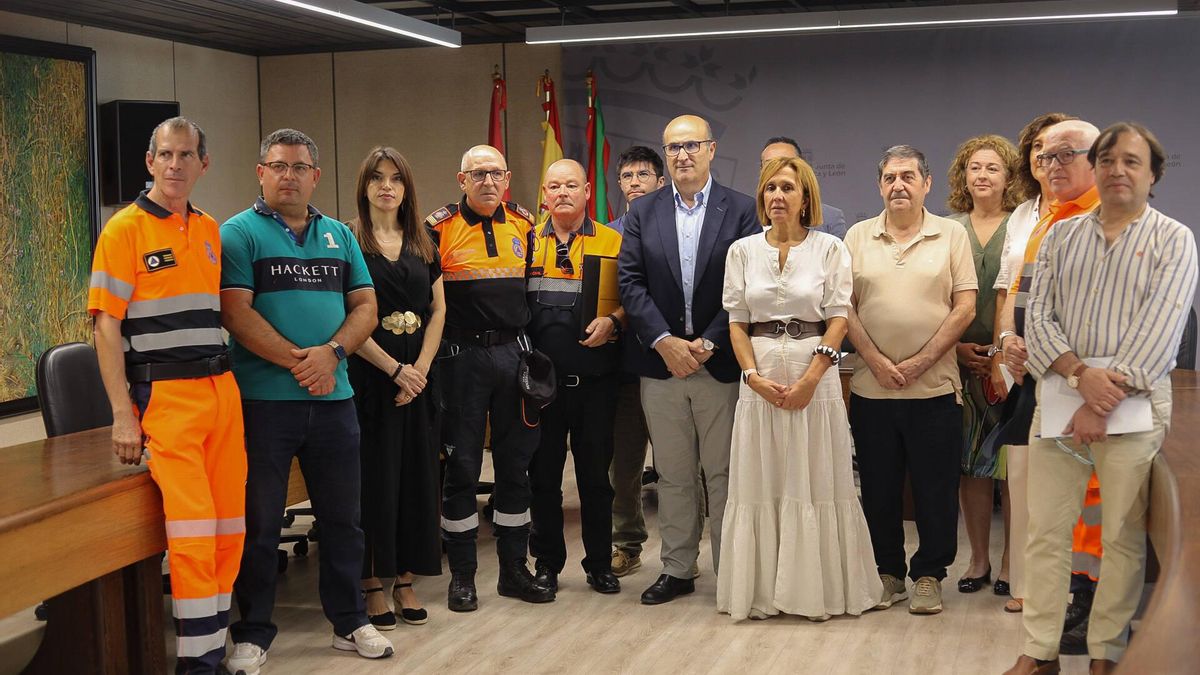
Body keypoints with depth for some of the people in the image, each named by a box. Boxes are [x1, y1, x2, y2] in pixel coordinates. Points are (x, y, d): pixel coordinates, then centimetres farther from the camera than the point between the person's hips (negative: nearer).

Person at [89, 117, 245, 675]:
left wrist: (231, 380, 11)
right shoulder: (125, 229, -3)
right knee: (193, 534, -10)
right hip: (165, 395, -6)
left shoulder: (210, 229, 13)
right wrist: (123, 415, -12)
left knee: (229, 528, 5)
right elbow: (107, 325, -7)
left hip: (222, 388, 6)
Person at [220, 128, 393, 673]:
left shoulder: (339, 235, 13)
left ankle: (349, 621, 25)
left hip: (333, 399, 4)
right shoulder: (239, 232, -1)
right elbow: (236, 312, -11)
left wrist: (332, 351, -11)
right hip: (263, 398, -4)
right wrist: (296, 361, -16)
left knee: (342, 518, 12)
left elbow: (365, 306, 8)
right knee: (259, 521, 4)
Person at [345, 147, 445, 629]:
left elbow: (438, 311, 8)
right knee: (374, 476, -2)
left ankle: (405, 582, 14)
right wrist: (394, 368, -14)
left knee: (417, 476, 5)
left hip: (417, 375, 4)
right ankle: (372, 585, 7)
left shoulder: (423, 243, 12)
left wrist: (420, 368, -6)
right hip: (368, 375, -4)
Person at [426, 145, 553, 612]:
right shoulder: (440, 227, -3)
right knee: (461, 467, 2)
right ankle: (462, 576, 13)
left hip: (514, 352, 4)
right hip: (462, 357, -4)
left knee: (516, 463, 9)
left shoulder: (524, 224, 9)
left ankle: (514, 569, 21)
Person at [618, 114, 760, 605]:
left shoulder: (741, 210, 0)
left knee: (724, 475, 5)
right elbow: (630, 283, 1)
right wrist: (665, 342, -10)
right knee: (672, 476, 11)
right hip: (660, 362, 2)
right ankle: (677, 570, 21)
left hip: (720, 363, -2)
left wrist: (708, 343, -13)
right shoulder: (642, 212, 7)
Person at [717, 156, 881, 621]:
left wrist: (810, 380, -13)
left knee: (815, 481, 2)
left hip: (815, 376, -2)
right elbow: (736, 321, 5)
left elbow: (838, 318, -3)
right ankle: (762, 590, 13)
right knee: (761, 482, 5)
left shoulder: (829, 248, 1)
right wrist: (755, 376, -9)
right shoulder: (743, 250, 7)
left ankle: (818, 589, 12)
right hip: (761, 377, 2)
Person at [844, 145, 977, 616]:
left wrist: (920, 362, -10)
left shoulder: (952, 236, 3)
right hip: (871, 387, 2)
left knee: (936, 489, 4)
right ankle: (887, 573, 22)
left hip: (935, 387, -1)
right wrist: (876, 361, -8)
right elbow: (845, 307, 3)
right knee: (878, 488, 9)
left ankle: (928, 576, 18)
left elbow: (965, 308, -2)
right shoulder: (857, 237, 7)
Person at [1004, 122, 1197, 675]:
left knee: (1124, 537, 3)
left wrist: (1102, 405, -15)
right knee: (1045, 531, 3)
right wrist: (1080, 372, -13)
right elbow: (1039, 315, 5)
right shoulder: (1061, 236, 12)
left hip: (1134, 403, -3)